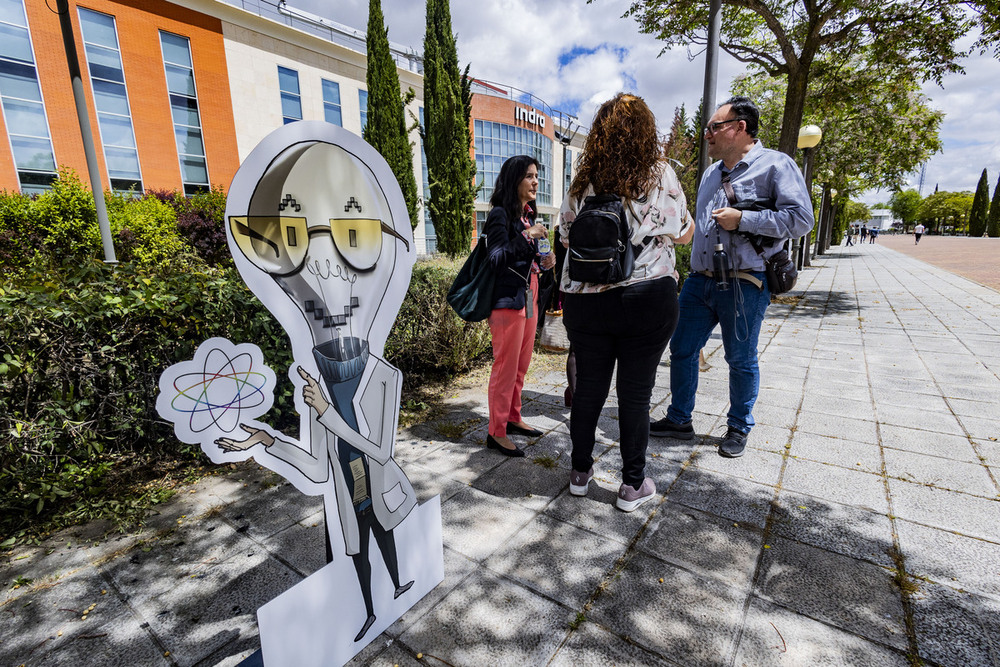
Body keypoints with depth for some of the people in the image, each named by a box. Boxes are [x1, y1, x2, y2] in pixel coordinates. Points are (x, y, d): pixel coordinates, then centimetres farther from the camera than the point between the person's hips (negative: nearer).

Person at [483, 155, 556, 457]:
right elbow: (497, 259, -18)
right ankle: (496, 432, 8)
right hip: (508, 298, -9)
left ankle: (513, 418, 29)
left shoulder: (528, 215, 16)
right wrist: (527, 236, -22)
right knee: (506, 365, -4)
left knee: (521, 364, 14)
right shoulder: (501, 214, -9)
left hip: (528, 296, 9)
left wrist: (542, 261, 4)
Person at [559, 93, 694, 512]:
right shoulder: (659, 174, -3)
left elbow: (567, 238, 11)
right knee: (636, 391, 7)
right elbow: (683, 234, 5)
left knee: (589, 386, 13)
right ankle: (633, 485, 21)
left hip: (585, 300, 3)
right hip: (647, 299, -2)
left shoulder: (583, 178, 4)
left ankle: (580, 472, 29)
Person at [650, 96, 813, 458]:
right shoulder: (711, 173, 17)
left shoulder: (776, 165, -5)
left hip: (743, 286, -6)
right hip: (700, 281, 7)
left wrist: (742, 219, -17)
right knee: (682, 350, 8)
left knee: (741, 360, 7)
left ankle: (739, 428, 26)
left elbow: (800, 219, -14)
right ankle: (679, 419, 24)